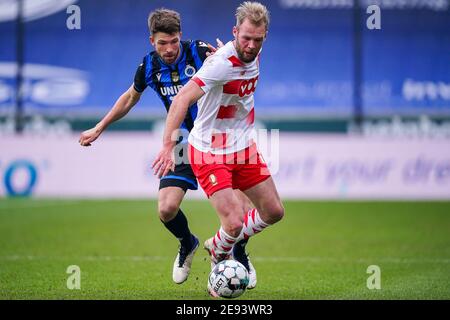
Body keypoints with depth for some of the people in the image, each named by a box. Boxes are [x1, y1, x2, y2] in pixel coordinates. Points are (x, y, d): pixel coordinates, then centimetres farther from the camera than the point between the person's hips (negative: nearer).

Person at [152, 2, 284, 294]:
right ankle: (218, 265, 15)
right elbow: (182, 99, -32)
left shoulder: (254, 55, -2)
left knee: (274, 212, 11)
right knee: (234, 223, -17)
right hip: (210, 153, -8)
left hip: (244, 148, 8)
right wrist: (168, 145, -40)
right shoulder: (222, 63, -27)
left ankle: (224, 244, 34)